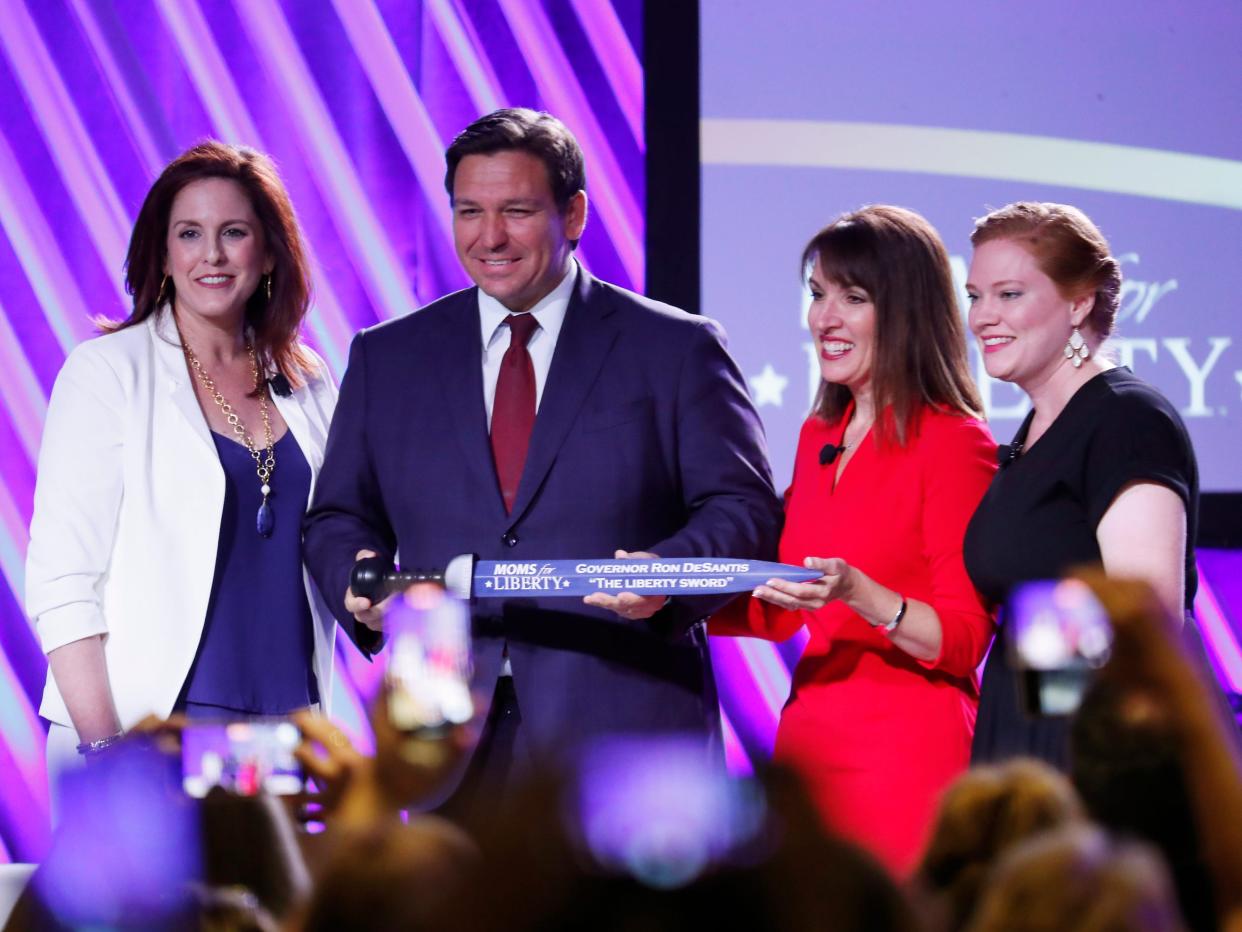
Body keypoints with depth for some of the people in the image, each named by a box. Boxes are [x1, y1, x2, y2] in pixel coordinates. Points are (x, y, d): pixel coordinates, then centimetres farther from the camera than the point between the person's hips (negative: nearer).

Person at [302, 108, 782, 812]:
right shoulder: (387, 357, 15)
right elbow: (340, 516, 18)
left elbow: (743, 508, 3)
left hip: (623, 728, -2)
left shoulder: (676, 350, 6)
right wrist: (359, 582, -6)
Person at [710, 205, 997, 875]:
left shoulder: (955, 442, -9)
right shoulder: (820, 436, 13)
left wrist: (859, 594, -27)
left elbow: (964, 642, -12)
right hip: (808, 738, 7)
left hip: (907, 748, -7)